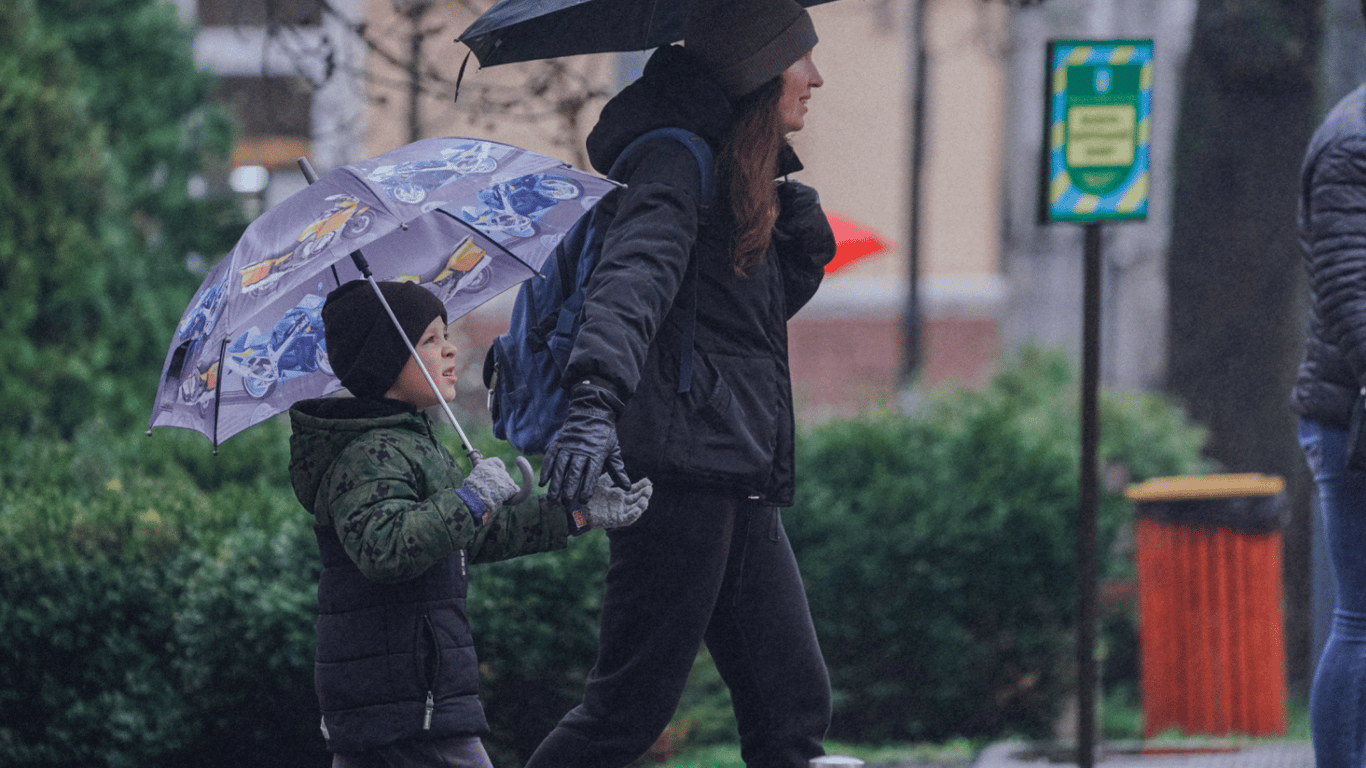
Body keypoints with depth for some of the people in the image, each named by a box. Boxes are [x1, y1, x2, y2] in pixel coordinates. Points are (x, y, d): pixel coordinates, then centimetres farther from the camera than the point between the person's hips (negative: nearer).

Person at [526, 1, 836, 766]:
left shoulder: (745, 181, 19)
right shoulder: (676, 163, -10)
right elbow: (632, 280, -27)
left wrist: (804, 232, 7)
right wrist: (595, 401, -43)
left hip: (741, 489, 9)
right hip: (681, 477, -9)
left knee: (795, 705, 4)